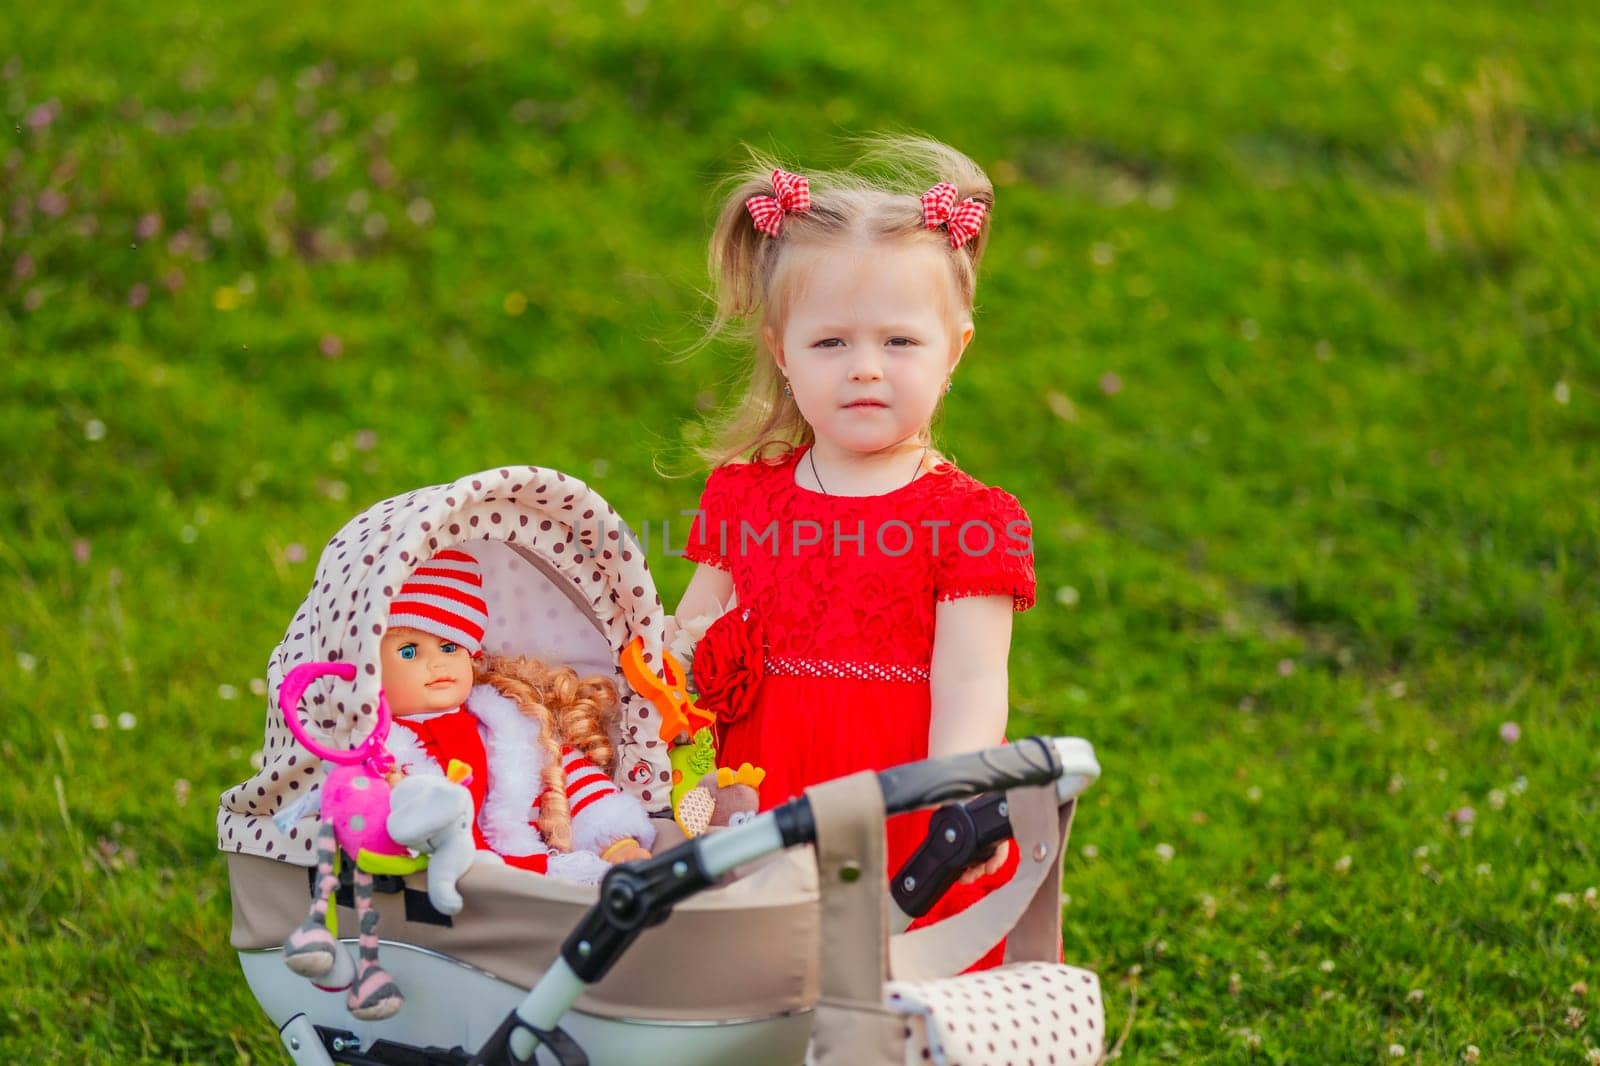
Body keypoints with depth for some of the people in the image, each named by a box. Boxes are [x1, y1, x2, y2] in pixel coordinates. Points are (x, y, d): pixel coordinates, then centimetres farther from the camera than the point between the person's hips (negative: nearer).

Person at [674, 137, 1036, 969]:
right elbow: (680, 651, 16)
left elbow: (969, 689, -10)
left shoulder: (971, 523, -2)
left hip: (904, 835, -3)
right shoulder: (743, 496, 11)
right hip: (764, 822, 3)